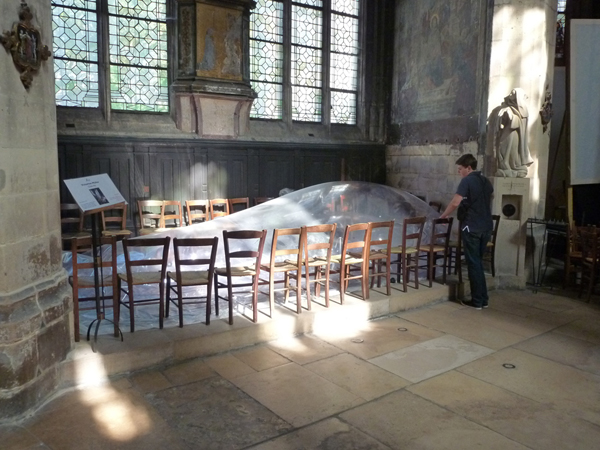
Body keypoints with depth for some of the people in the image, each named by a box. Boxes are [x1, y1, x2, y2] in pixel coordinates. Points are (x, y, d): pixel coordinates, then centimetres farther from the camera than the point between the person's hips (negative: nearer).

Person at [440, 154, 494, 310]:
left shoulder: (467, 181, -10)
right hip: (486, 227, 7)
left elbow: (455, 203, -18)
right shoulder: (486, 181, 13)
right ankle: (483, 299, 18)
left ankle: (477, 301, 6)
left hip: (471, 228, -7)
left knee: (473, 263, 1)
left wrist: (443, 216, -6)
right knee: (478, 262, 16)